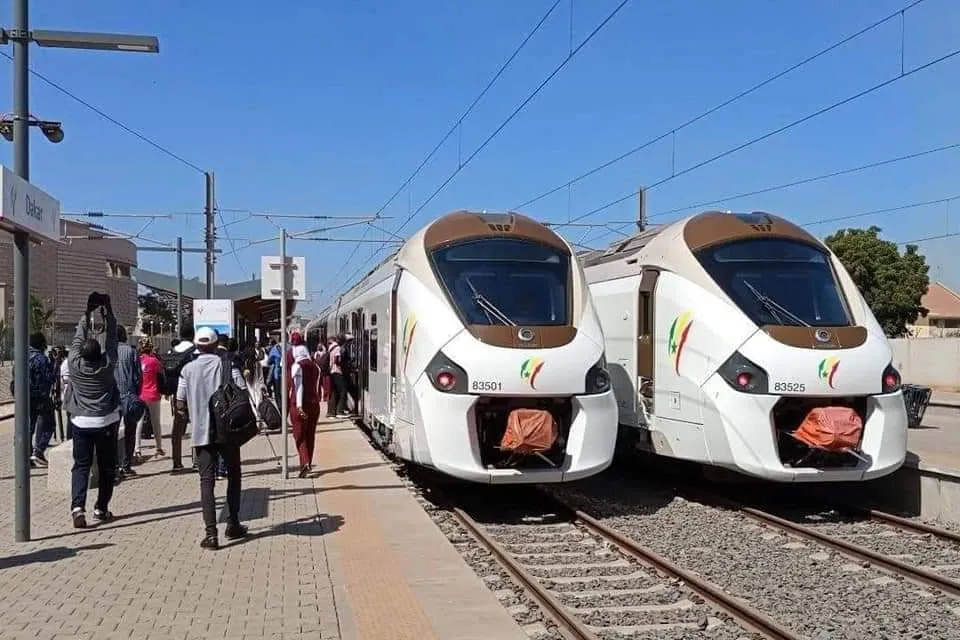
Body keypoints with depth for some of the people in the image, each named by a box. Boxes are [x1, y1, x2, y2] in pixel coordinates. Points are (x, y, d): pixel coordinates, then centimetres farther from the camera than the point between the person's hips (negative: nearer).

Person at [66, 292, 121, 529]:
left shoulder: (75, 364, -7)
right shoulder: (107, 365, -10)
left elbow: (79, 338, 5)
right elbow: (111, 338, -1)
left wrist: (88, 314, 9)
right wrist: (108, 310, 4)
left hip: (81, 422, 1)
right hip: (106, 421, -1)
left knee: (81, 466, 4)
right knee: (106, 467, 10)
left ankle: (77, 506, -14)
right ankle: (101, 508, 13)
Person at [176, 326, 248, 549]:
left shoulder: (188, 369, 1)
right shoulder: (227, 364, -3)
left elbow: (180, 405, 1)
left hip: (201, 431, 1)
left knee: (207, 480, 1)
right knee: (233, 475, 17)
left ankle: (211, 533, -8)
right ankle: (232, 525, 23)